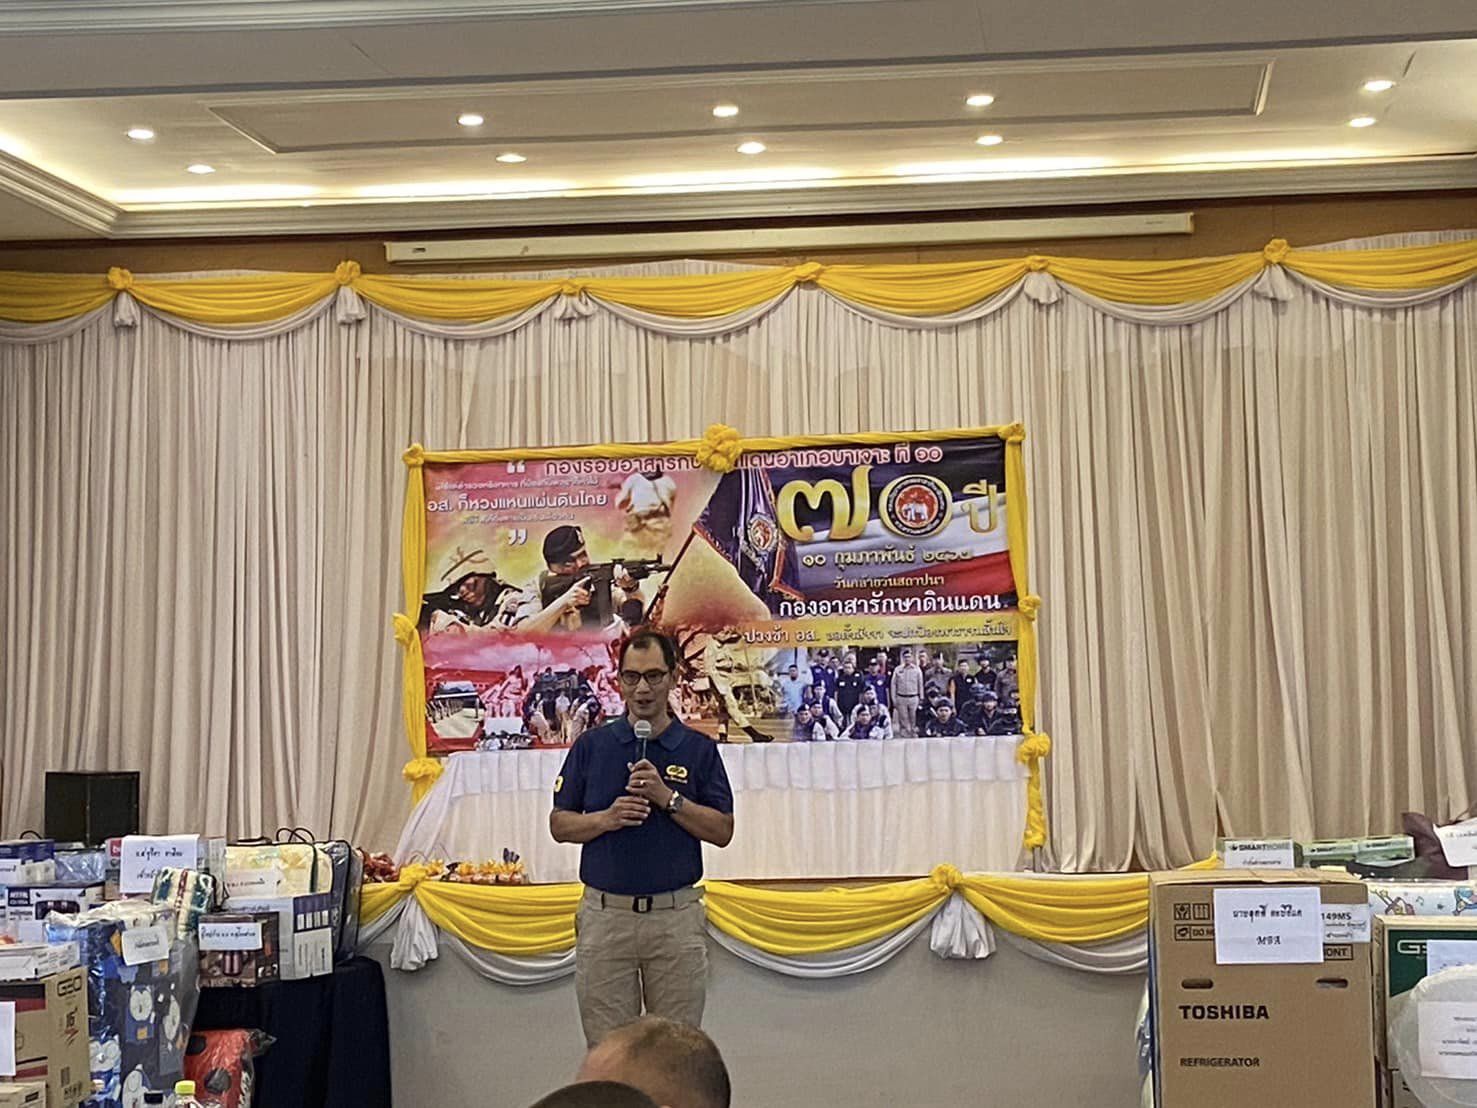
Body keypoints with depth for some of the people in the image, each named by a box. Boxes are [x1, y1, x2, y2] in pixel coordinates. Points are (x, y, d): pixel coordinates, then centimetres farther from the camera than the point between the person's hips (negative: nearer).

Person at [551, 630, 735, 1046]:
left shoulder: (699, 749, 4)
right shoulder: (591, 745, 6)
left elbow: (723, 831, 0)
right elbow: (559, 825, 6)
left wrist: (668, 797, -14)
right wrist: (608, 818, -13)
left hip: (675, 914, 0)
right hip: (605, 913, 1)